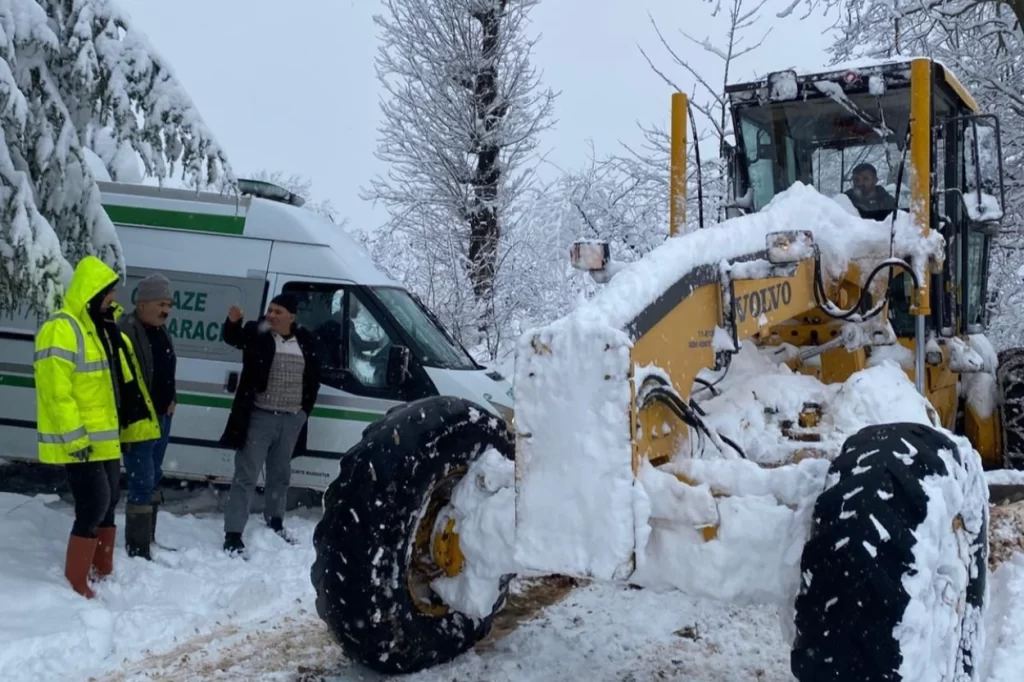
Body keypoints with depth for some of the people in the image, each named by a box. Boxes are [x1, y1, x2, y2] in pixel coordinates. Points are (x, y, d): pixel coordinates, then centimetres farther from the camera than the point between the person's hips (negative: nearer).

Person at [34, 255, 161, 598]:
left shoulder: (104, 330, 13)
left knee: (108, 502, 16)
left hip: (105, 438, 10)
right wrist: (74, 439, -24)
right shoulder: (61, 331, -18)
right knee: (93, 506, -10)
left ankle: (103, 571, 29)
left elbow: (123, 386, 21)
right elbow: (56, 392, -23)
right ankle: (75, 583, 1)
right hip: (79, 443, -10)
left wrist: (137, 425, 20)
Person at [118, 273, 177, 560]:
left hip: (162, 418, 10)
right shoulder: (126, 331, -19)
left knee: (154, 480, 18)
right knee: (142, 483, -7)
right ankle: (137, 549, 1)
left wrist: (171, 400, 12)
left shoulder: (162, 331, 12)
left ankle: (148, 540, 30)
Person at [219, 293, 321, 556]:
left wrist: (306, 410, 8)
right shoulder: (256, 332, -4)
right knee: (246, 475, -4)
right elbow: (232, 338, -21)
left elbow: (313, 378, 12)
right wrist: (233, 322, -42)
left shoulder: (305, 340, 4)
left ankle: (275, 523, 38)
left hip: (292, 419, 4)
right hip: (259, 417, -4)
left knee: (280, 474, 20)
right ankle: (233, 535, -2)